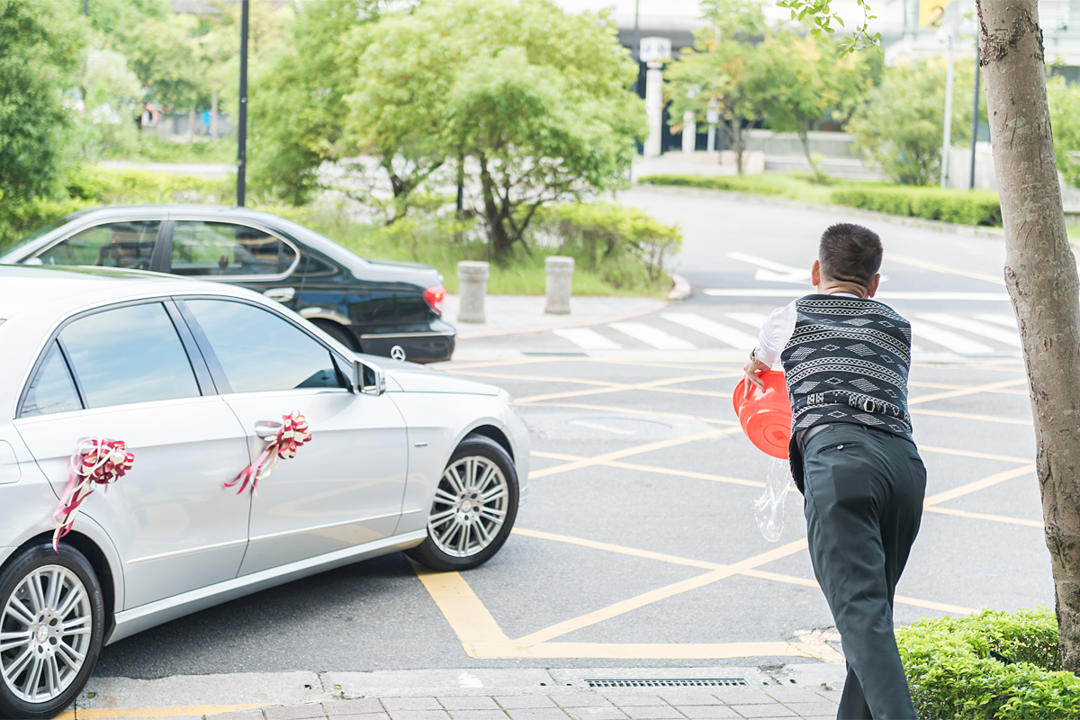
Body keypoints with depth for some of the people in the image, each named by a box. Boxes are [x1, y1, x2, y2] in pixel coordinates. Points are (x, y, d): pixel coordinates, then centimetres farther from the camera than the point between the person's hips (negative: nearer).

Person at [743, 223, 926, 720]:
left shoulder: (790, 319, 23)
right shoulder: (897, 328, 29)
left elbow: (759, 360, 46)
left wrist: (753, 373, 71)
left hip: (838, 457, -4)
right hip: (906, 461, 4)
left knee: (860, 610, -16)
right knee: (875, 607, 16)